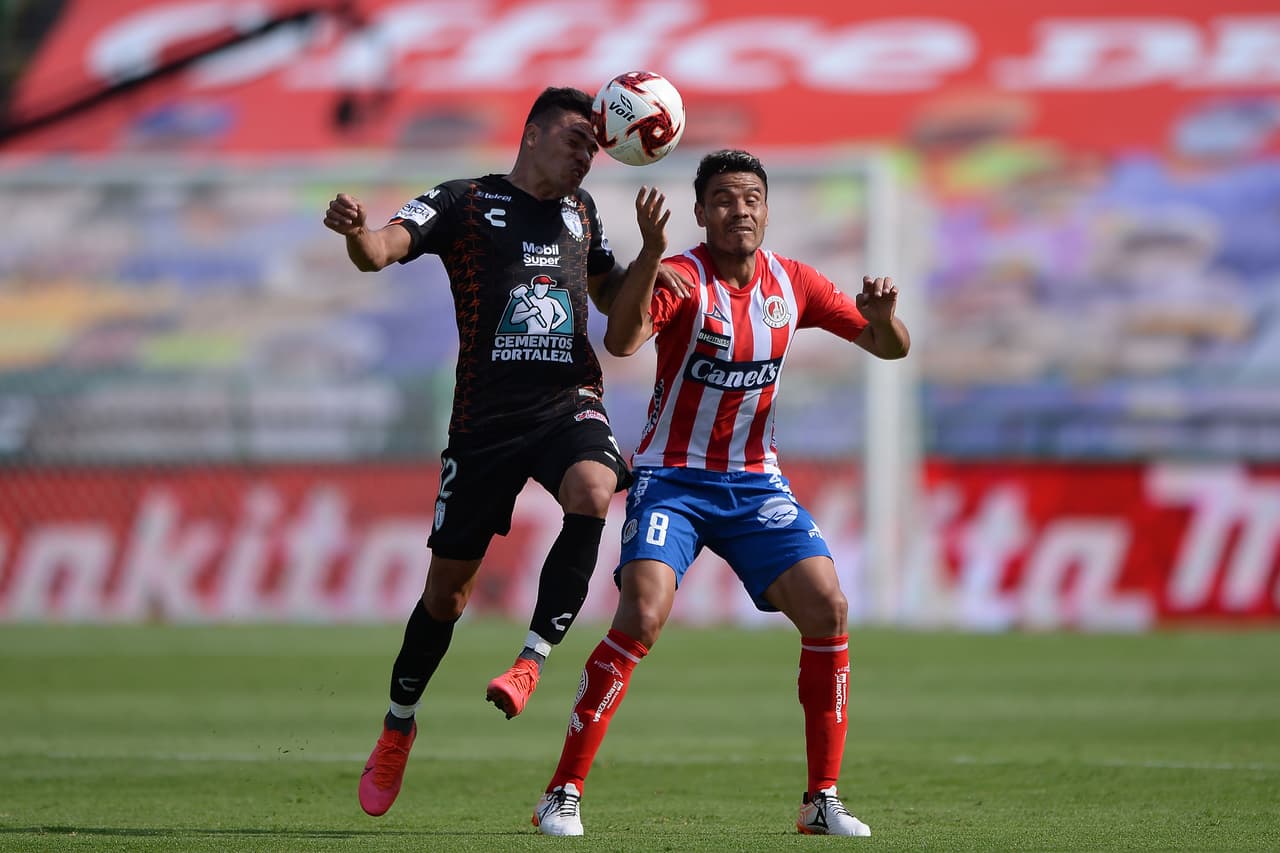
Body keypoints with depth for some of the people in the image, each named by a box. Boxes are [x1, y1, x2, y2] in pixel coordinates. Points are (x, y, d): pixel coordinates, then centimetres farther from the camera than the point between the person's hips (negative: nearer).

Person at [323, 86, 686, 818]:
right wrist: (356, 232, -37)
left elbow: (612, 298, 29)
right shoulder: (464, 202, 2)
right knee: (449, 582, 4)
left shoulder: (581, 210, 16)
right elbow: (381, 251, -13)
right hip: (487, 414, -2)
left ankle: (533, 659, -24)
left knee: (592, 491, -33)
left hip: (569, 401, 2)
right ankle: (399, 726, 25)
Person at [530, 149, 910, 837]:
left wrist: (882, 317, -15)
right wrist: (650, 253, -47)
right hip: (672, 477, -4)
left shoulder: (791, 283, 2)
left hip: (755, 482, 4)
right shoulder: (680, 278, -13)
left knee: (826, 606, -13)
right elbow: (621, 342, -33)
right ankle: (562, 794, -14)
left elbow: (890, 348, 9)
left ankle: (823, 800, -1)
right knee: (642, 615, -24)